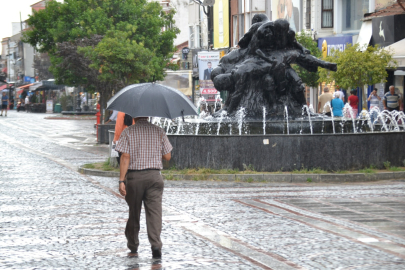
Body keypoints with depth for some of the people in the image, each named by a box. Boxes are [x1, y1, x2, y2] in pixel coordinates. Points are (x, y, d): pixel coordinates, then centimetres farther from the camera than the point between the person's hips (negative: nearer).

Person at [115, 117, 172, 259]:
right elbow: (168, 156, 5)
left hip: (134, 177, -1)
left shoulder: (128, 132, -4)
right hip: (154, 176, 1)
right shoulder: (159, 131, 3)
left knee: (134, 213, 11)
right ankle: (156, 246, -16)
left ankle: (133, 248, 21)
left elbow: (125, 158, -10)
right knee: (154, 211, -2)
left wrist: (122, 181, -9)